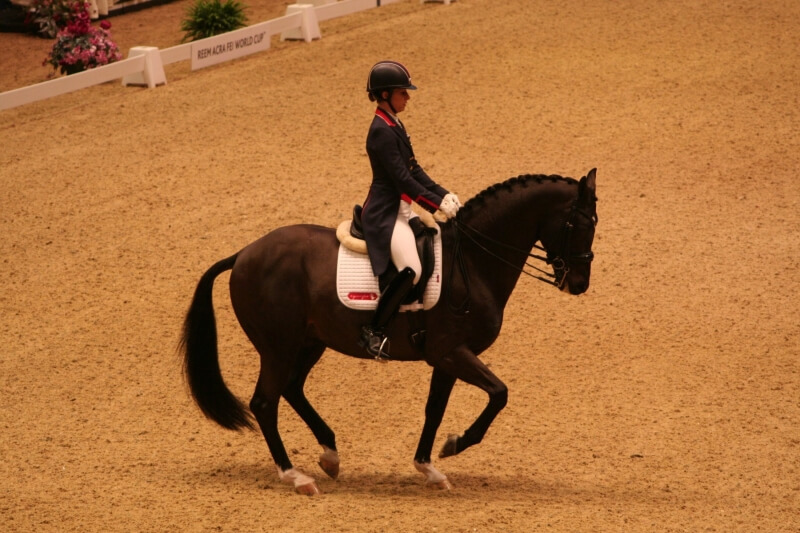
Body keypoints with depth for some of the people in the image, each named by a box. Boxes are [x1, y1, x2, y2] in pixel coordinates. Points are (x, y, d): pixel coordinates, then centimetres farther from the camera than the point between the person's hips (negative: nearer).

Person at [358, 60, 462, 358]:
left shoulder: (394, 126, 13)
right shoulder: (382, 131, -18)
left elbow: (414, 170, 15)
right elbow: (402, 178, -20)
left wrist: (444, 195, 5)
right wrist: (437, 204, -17)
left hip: (401, 210, 11)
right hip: (385, 213, -11)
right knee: (411, 270, -27)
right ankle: (373, 331, -20)